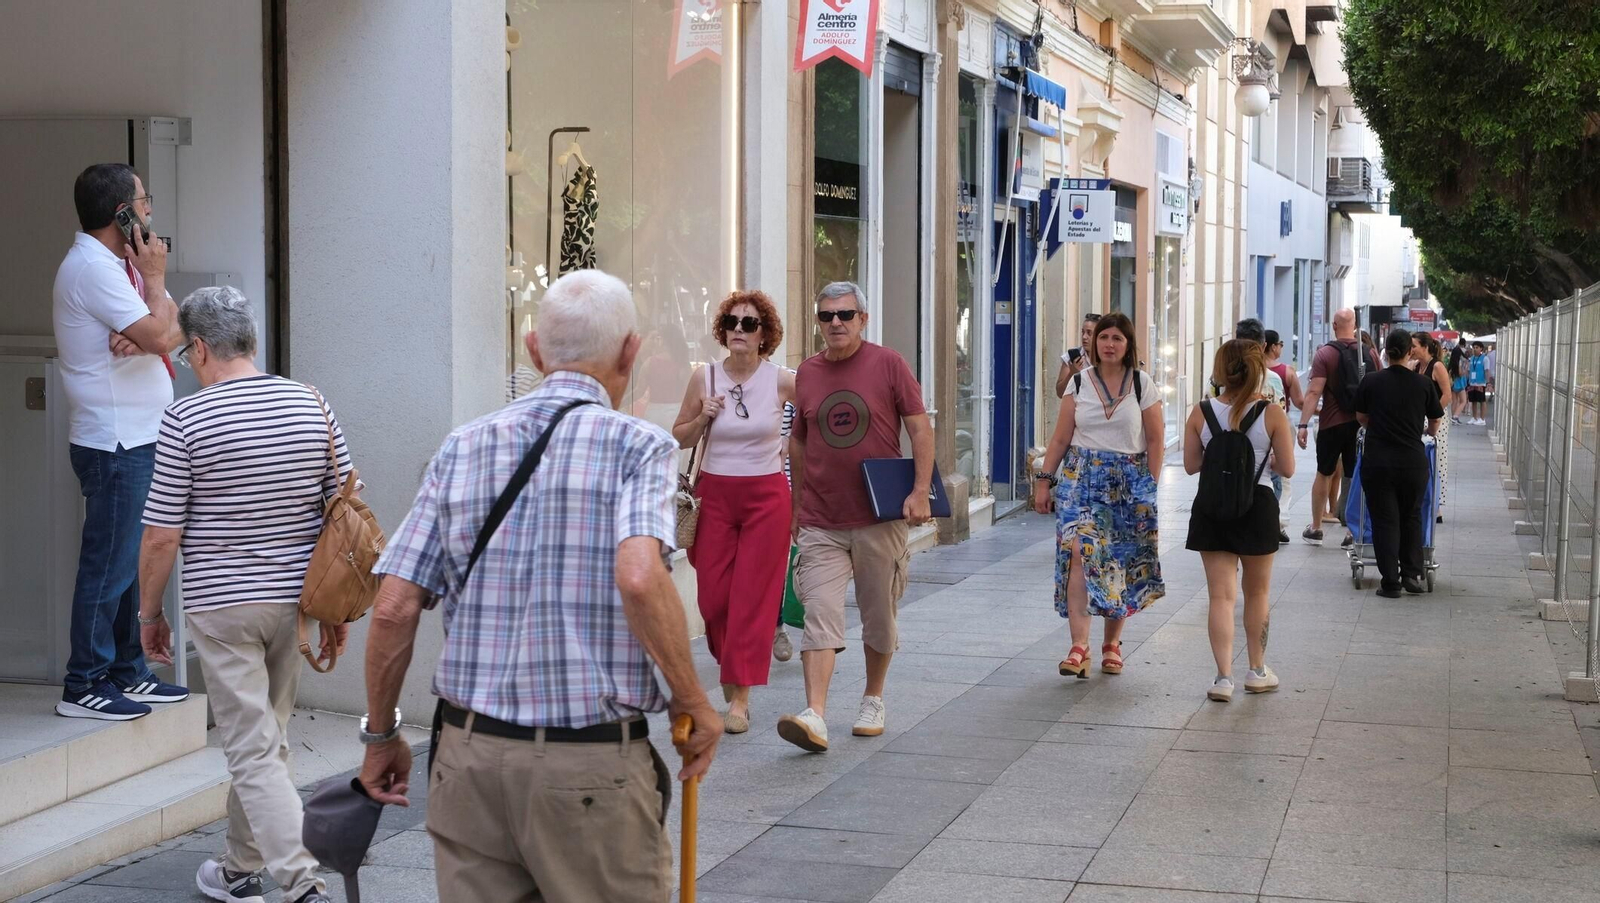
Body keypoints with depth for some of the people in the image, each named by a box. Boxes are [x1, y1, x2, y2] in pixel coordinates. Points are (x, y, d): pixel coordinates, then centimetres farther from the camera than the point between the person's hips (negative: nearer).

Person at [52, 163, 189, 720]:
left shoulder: (119, 263, 15)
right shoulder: (92, 267, -16)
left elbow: (174, 330, 6)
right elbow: (159, 336, -21)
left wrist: (144, 336, -15)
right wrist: (154, 278, -6)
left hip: (139, 441, 10)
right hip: (115, 444, -10)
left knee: (135, 563, 15)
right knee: (109, 565, -4)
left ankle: (128, 673, 23)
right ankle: (83, 686, 3)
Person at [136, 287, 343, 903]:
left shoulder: (186, 420, -12)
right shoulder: (313, 406, 1)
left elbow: (162, 536, -10)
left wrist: (150, 612, 4)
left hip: (221, 605, -5)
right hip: (294, 599, 5)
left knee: (254, 750, -1)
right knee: (263, 740, 18)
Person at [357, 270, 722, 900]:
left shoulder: (461, 449, 7)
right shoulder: (637, 445, -6)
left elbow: (393, 610, 3)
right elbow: (640, 578, -23)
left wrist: (380, 736, 15)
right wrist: (694, 704, -10)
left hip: (468, 756, 4)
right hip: (591, 766, -4)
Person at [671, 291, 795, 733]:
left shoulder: (782, 380, -6)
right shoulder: (705, 377, -1)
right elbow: (680, 439, 8)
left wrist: (792, 448, 0)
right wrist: (703, 417, -10)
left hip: (766, 496, -2)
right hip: (715, 493, 2)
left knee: (753, 597, -2)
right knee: (713, 595, 4)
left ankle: (740, 696, 4)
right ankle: (731, 663, 32)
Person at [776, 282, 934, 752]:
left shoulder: (888, 364, -3)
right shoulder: (807, 373, 7)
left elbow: (920, 428, -2)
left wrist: (920, 491, -12)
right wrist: (796, 505, 18)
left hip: (880, 519, -1)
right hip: (821, 523, 2)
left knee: (879, 617, 11)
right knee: (820, 617, -10)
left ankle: (873, 700, 30)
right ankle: (814, 717, -17)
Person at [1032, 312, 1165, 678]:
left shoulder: (1142, 384, 3)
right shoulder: (1079, 382, 6)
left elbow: (1156, 439, 4)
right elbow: (1061, 438, 7)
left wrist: (1149, 487, -3)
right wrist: (1044, 480, 2)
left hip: (1129, 482, 0)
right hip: (1081, 477, 0)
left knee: (1121, 562, 2)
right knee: (1079, 552, -16)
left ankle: (1112, 644, 19)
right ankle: (1079, 647, -19)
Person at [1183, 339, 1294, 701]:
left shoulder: (1201, 413, -7)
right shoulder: (1272, 414, -11)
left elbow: (1190, 465, 1)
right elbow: (1287, 469, -7)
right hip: (1257, 506, -1)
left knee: (1220, 596, 4)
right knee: (1257, 592, 17)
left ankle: (1224, 676, -3)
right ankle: (1257, 671, 28)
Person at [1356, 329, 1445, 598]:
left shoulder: (1371, 381, -4)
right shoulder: (1424, 384, -2)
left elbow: (1361, 417, 10)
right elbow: (1435, 422, 12)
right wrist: (1430, 433, 35)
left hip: (1377, 461, -1)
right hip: (1413, 462, 1)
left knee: (1385, 520, 5)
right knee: (1411, 516, 19)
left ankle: (1391, 582, 4)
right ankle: (1412, 574, 15)